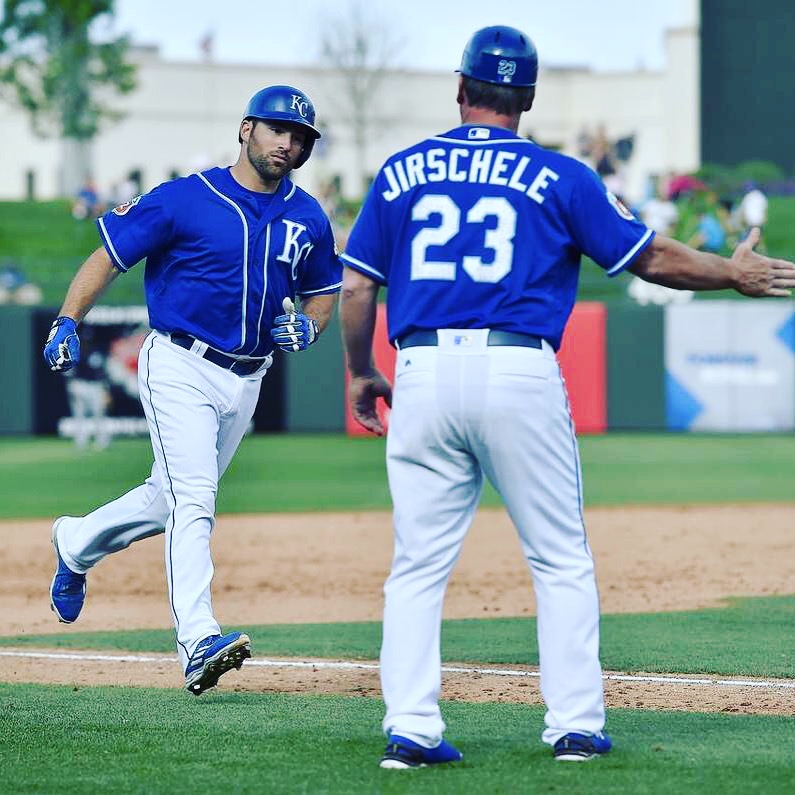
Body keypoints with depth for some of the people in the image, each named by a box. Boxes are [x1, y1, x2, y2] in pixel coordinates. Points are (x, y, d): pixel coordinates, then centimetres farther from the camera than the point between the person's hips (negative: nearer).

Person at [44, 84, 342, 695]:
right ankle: (199, 643, -25)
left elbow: (323, 292, 20)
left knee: (174, 498, 17)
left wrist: (308, 324, -3)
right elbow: (108, 257, -6)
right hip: (181, 366, -6)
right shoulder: (184, 201, -10)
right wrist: (68, 323, -19)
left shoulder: (308, 221, 6)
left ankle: (78, 544, 43)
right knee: (192, 499, -18)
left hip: (247, 380, 6)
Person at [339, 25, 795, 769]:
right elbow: (650, 257, 7)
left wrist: (360, 375, 24)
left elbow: (356, 287, 10)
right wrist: (734, 273, 23)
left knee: (418, 565, 7)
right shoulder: (558, 177, 4)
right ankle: (574, 724, 6)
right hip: (519, 373, -2)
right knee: (561, 561, 9)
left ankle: (409, 729, 0)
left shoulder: (400, 172, 11)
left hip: (422, 374, 2)